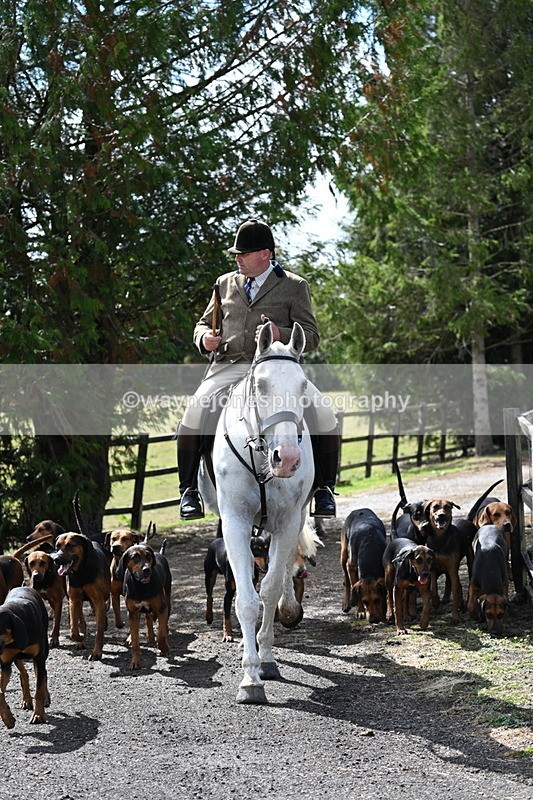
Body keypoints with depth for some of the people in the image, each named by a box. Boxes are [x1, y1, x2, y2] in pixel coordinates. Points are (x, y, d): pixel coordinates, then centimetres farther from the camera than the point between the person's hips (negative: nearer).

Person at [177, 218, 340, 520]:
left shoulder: (295, 286, 10)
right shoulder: (225, 284, 20)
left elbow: (311, 337, 6)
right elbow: (204, 324, 27)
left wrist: (281, 335, -15)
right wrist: (205, 339, 2)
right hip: (228, 367, 2)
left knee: (325, 415, -20)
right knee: (195, 412, -25)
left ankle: (324, 490, -2)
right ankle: (189, 490, -12)